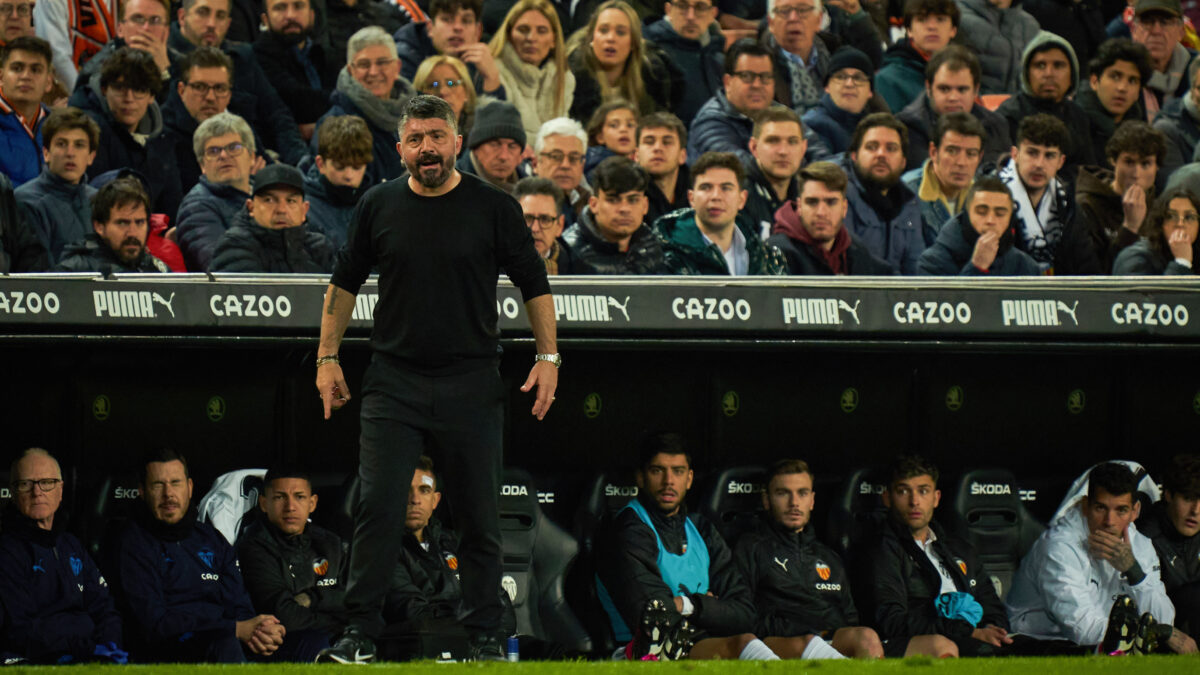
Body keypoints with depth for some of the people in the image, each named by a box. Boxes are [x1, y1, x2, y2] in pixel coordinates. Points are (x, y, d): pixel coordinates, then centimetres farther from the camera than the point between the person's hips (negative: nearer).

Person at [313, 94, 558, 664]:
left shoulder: (493, 208, -1)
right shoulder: (379, 207, 4)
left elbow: (534, 286, 6)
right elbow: (345, 283, 14)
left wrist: (548, 357, -1)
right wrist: (328, 357, 10)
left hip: (471, 387, -1)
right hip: (394, 379, 1)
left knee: (479, 518, 3)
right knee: (377, 506, -8)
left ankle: (484, 635, 13)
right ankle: (359, 634, -4)